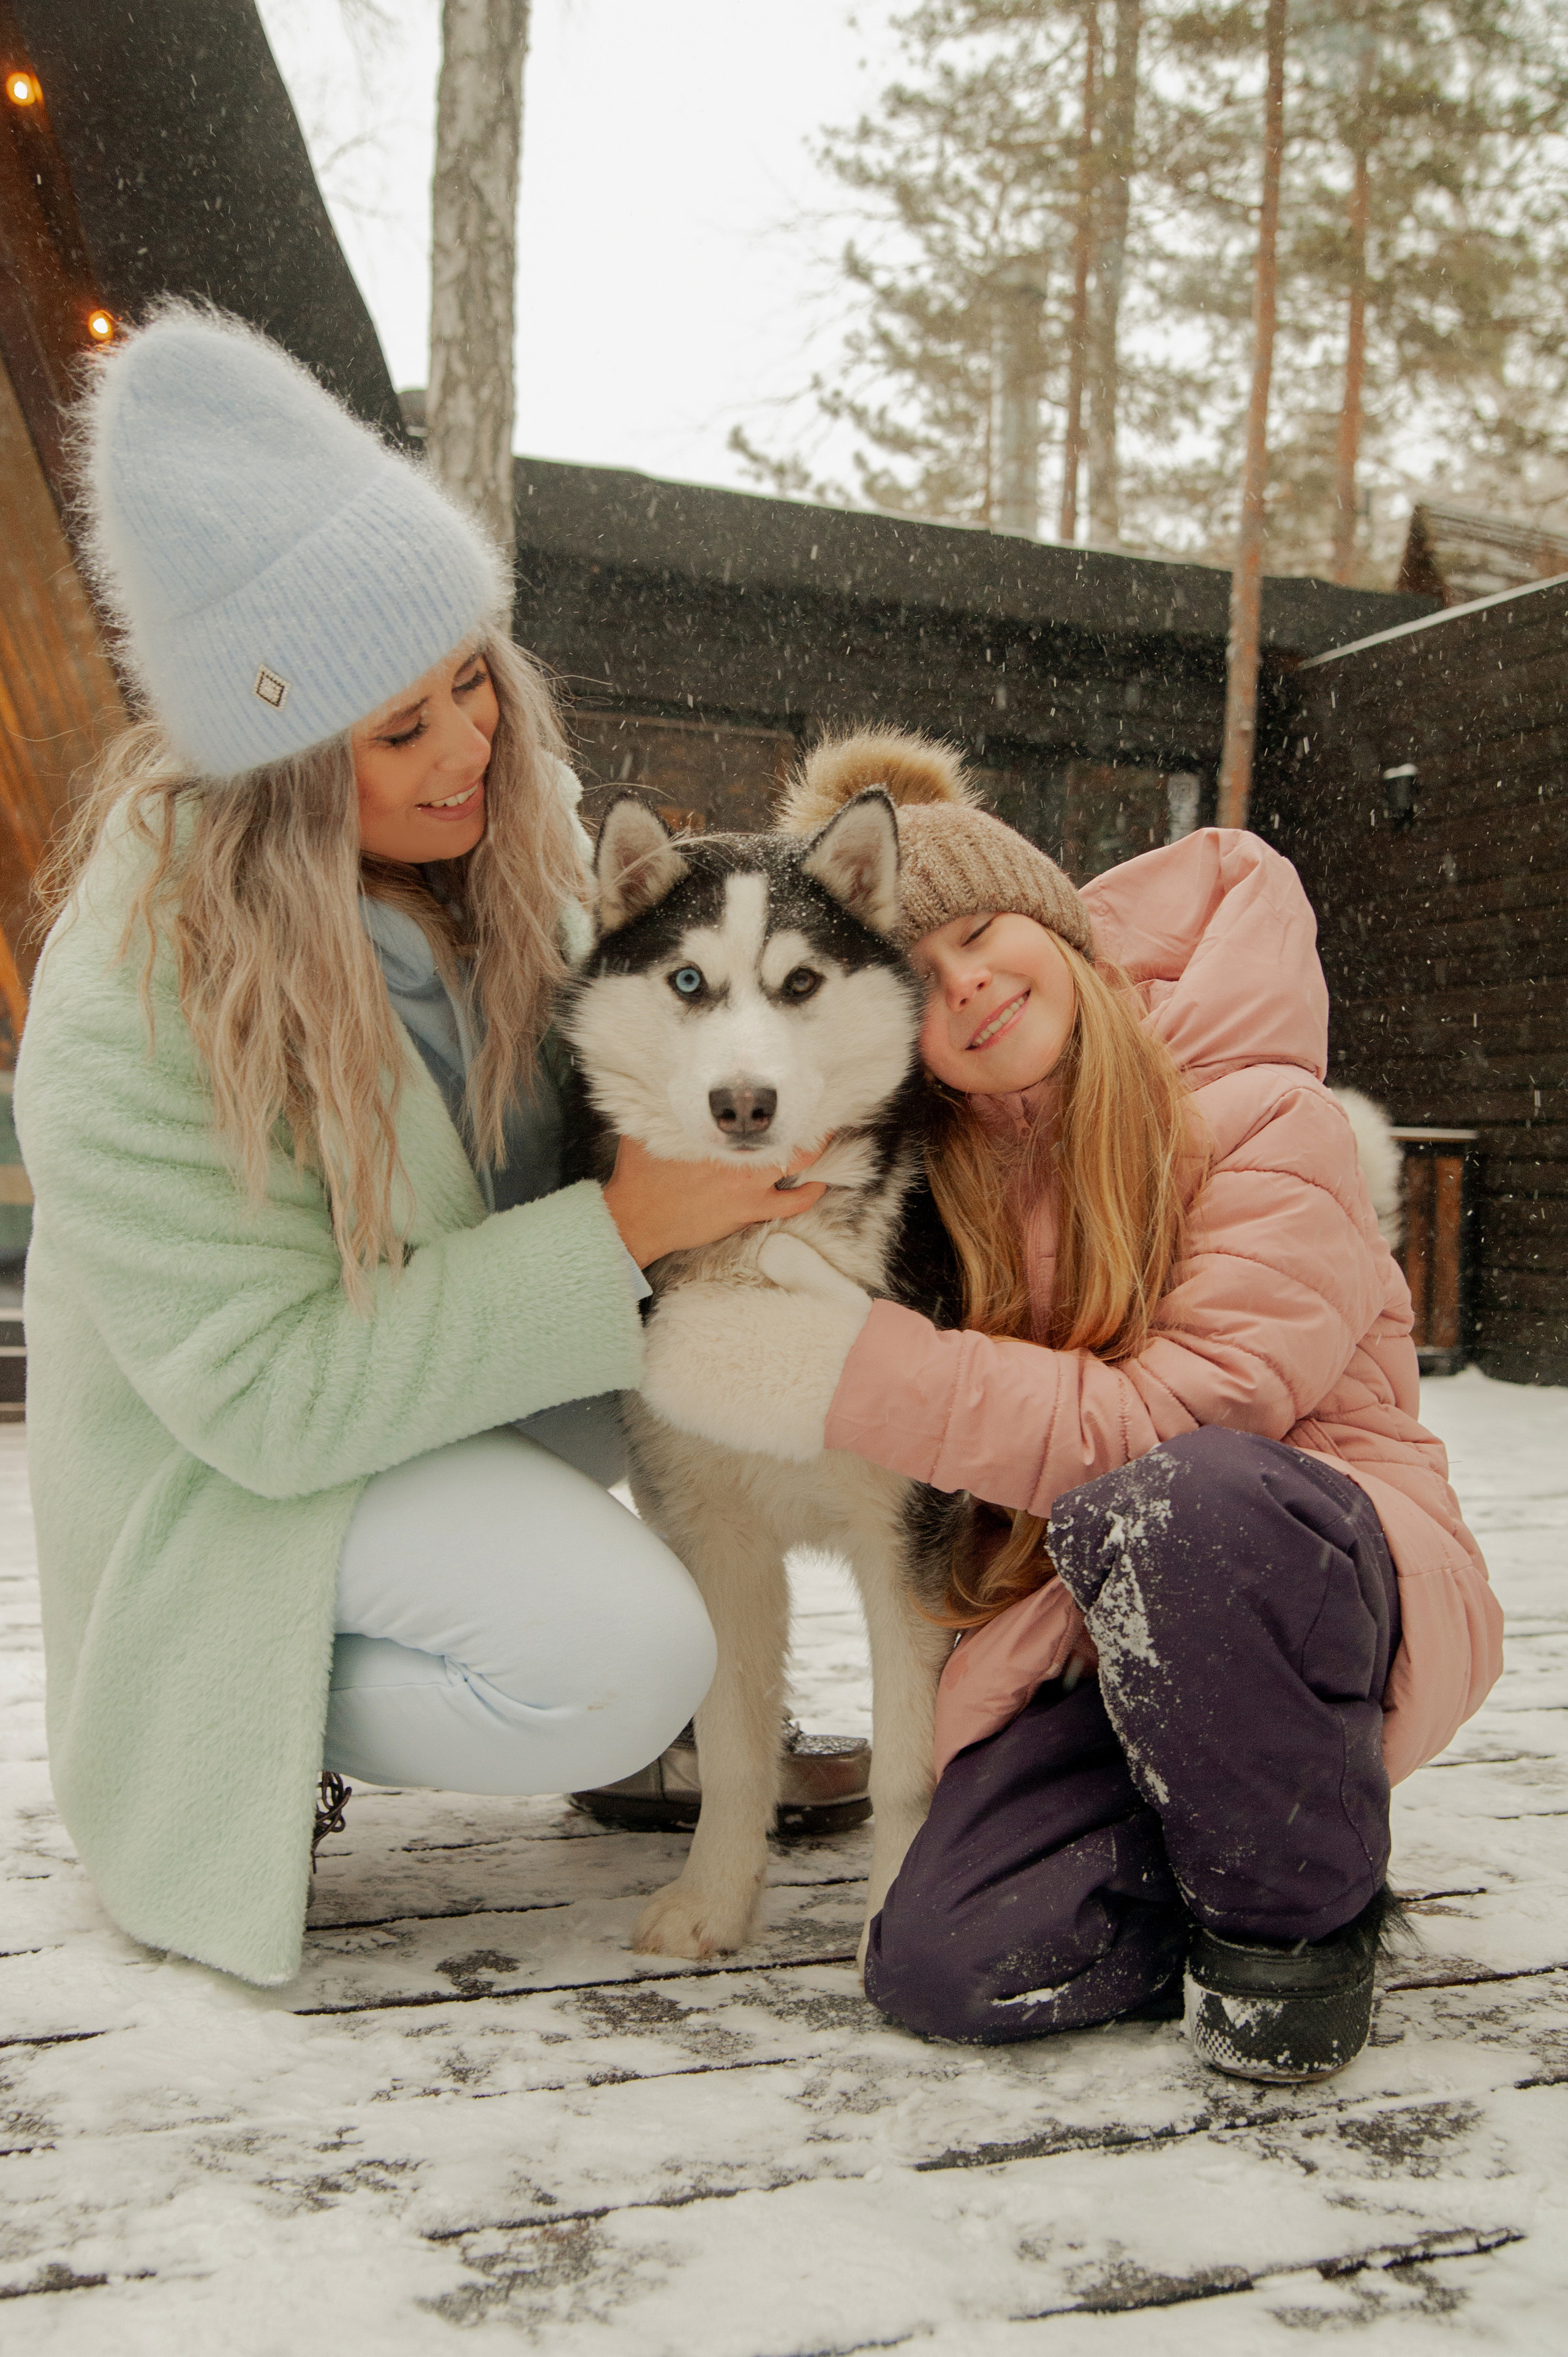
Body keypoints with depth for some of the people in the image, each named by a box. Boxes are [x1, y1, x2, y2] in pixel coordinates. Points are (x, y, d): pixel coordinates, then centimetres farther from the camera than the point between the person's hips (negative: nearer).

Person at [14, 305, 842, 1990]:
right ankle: (236, 1734, 1)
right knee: (620, 1660, -29)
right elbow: (272, 1395, -29)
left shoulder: (500, 811, -10)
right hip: (251, 1482, -7)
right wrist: (622, 1227, -31)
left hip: (486, 1391, 7)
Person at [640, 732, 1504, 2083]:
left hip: (1327, 1575, -4)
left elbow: (1161, 1429, -23)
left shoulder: (1260, 1118, -13)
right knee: (946, 1966, -18)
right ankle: (1240, 1866, 10)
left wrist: (858, 1373, -27)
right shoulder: (937, 1171, 4)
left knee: (1163, 1508, -38)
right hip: (1087, 1631, 4)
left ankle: (1301, 1907, -11)